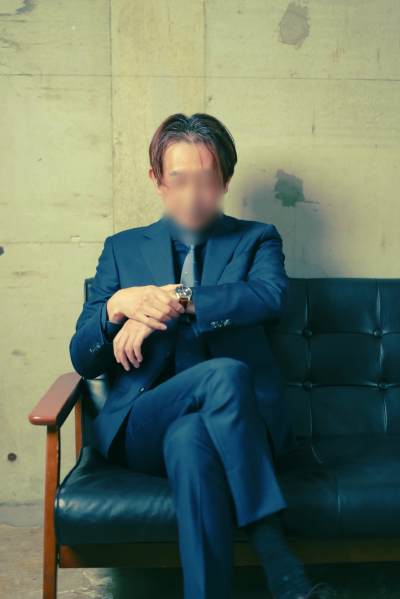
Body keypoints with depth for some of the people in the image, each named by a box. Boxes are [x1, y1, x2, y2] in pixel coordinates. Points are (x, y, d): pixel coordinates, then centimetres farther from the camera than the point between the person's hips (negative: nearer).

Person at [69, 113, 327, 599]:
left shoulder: (255, 240, 14)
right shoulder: (122, 249, 16)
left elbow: (273, 296, -13)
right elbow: (83, 361, 9)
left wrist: (174, 299, -19)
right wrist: (119, 305, -12)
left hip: (237, 425, 0)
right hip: (140, 427, 1)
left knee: (189, 438, -36)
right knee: (226, 374, -31)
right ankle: (272, 549, -28)